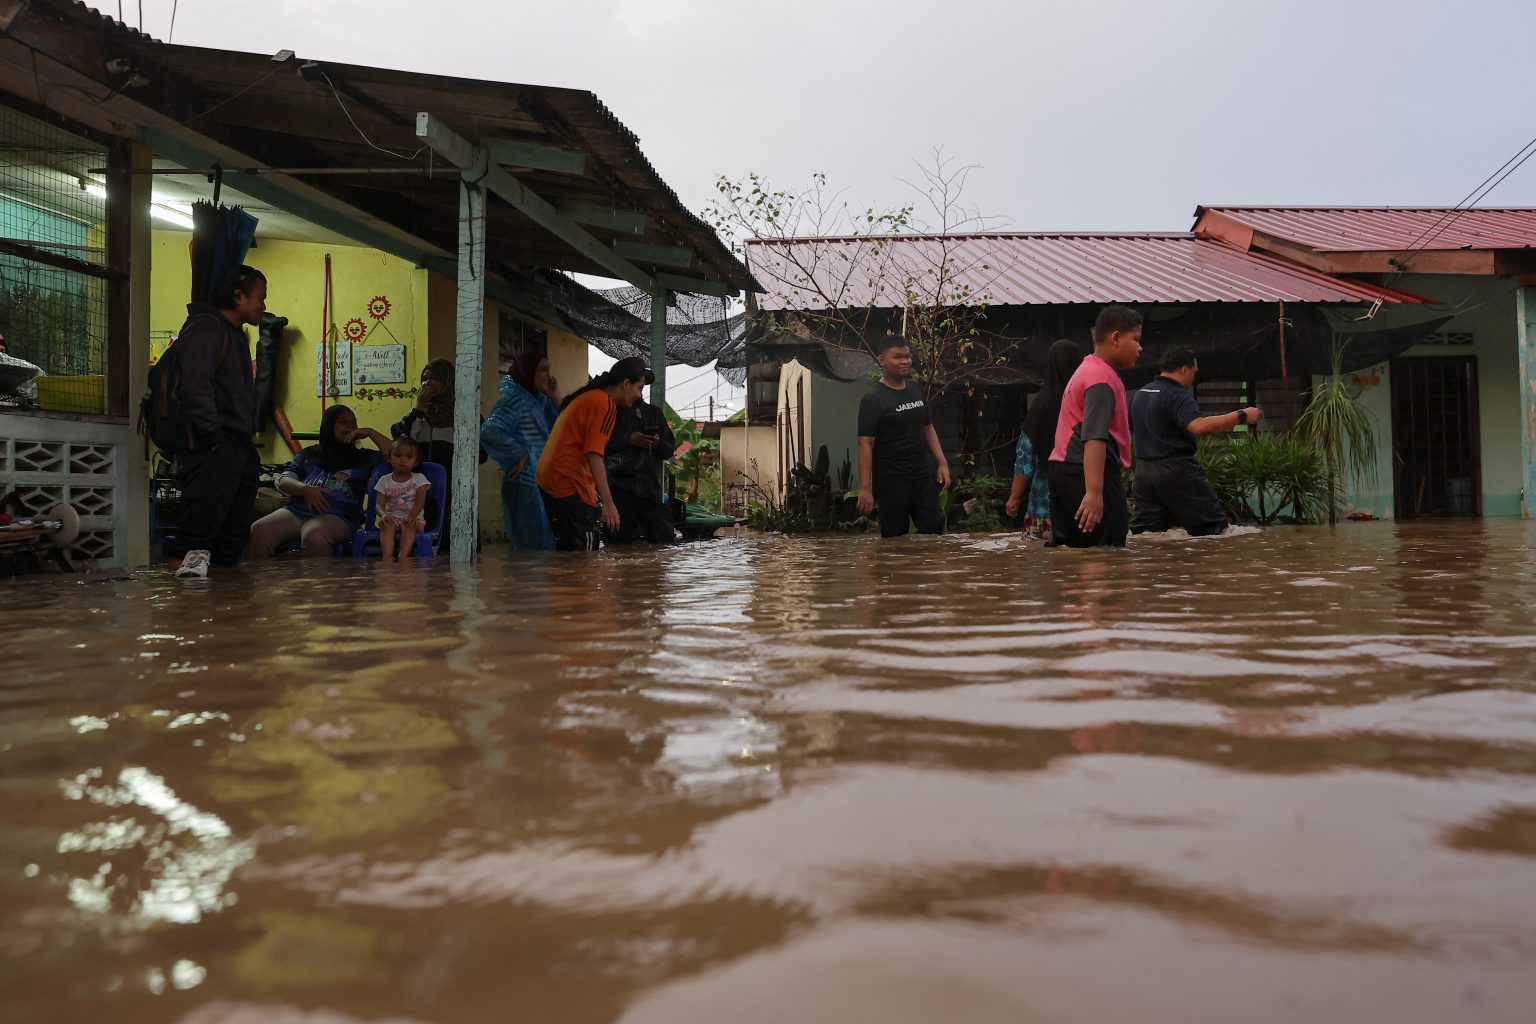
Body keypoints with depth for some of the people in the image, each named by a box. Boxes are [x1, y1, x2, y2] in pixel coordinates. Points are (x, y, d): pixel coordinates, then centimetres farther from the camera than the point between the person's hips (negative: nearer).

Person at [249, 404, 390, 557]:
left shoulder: (364, 458, 21)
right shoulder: (308, 454, 26)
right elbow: (283, 481, 16)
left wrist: (369, 432, 11)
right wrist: (305, 489, -6)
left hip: (336, 516, -3)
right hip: (297, 510, 3)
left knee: (314, 537, -39)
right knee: (259, 531, -26)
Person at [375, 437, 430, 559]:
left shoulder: (419, 479, 6)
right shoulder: (385, 480, 11)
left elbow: (420, 501, -8)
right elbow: (380, 504, 1)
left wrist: (412, 516, -29)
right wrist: (384, 515, -24)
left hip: (412, 519, -1)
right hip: (392, 518, 1)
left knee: (409, 526, -35)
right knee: (387, 525, -32)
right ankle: (387, 558, -45)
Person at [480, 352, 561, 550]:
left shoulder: (540, 399, 12)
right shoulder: (514, 399, -12)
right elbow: (489, 431, -24)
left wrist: (556, 399, 2)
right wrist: (519, 454, -16)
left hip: (542, 481, 8)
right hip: (525, 483, -8)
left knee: (546, 541, 15)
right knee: (533, 543, -4)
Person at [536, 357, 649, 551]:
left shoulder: (587, 396, 19)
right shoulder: (606, 403, -10)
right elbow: (594, 455, -19)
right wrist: (608, 503, -22)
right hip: (570, 484, -10)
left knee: (568, 550, 14)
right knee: (587, 551, -10)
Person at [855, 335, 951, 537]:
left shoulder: (916, 389, 10)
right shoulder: (873, 399, -10)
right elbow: (866, 444, -15)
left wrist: (942, 463, 8)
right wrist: (865, 488, -21)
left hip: (924, 475, 6)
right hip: (892, 480, -6)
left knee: (933, 528, 5)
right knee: (896, 538, 1)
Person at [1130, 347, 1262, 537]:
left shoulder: (1140, 395, 14)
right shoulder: (1178, 396, -13)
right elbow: (1199, 426, -29)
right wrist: (1241, 416, -25)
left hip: (1143, 469, 8)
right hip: (1175, 470, -8)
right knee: (1215, 527, 2)